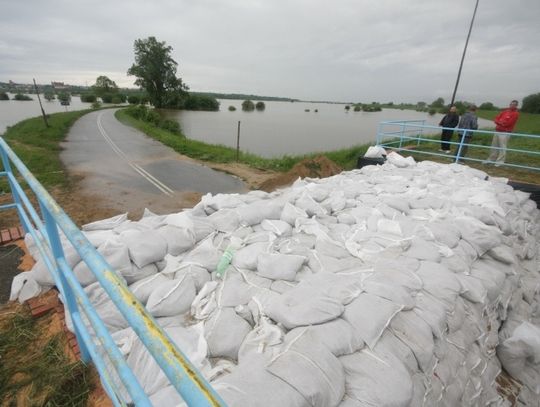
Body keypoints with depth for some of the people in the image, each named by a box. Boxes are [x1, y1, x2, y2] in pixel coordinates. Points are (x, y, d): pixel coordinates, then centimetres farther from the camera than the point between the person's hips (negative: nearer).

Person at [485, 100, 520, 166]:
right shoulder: (505, 111, 17)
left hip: (505, 132, -7)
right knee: (494, 146, 12)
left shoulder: (515, 113, -4)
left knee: (502, 147, -10)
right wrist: (502, 122, -6)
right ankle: (491, 159, 20)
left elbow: (508, 123, -14)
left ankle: (500, 161, -9)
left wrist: (499, 122, -3)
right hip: (497, 131, 7)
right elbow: (496, 118, 12)